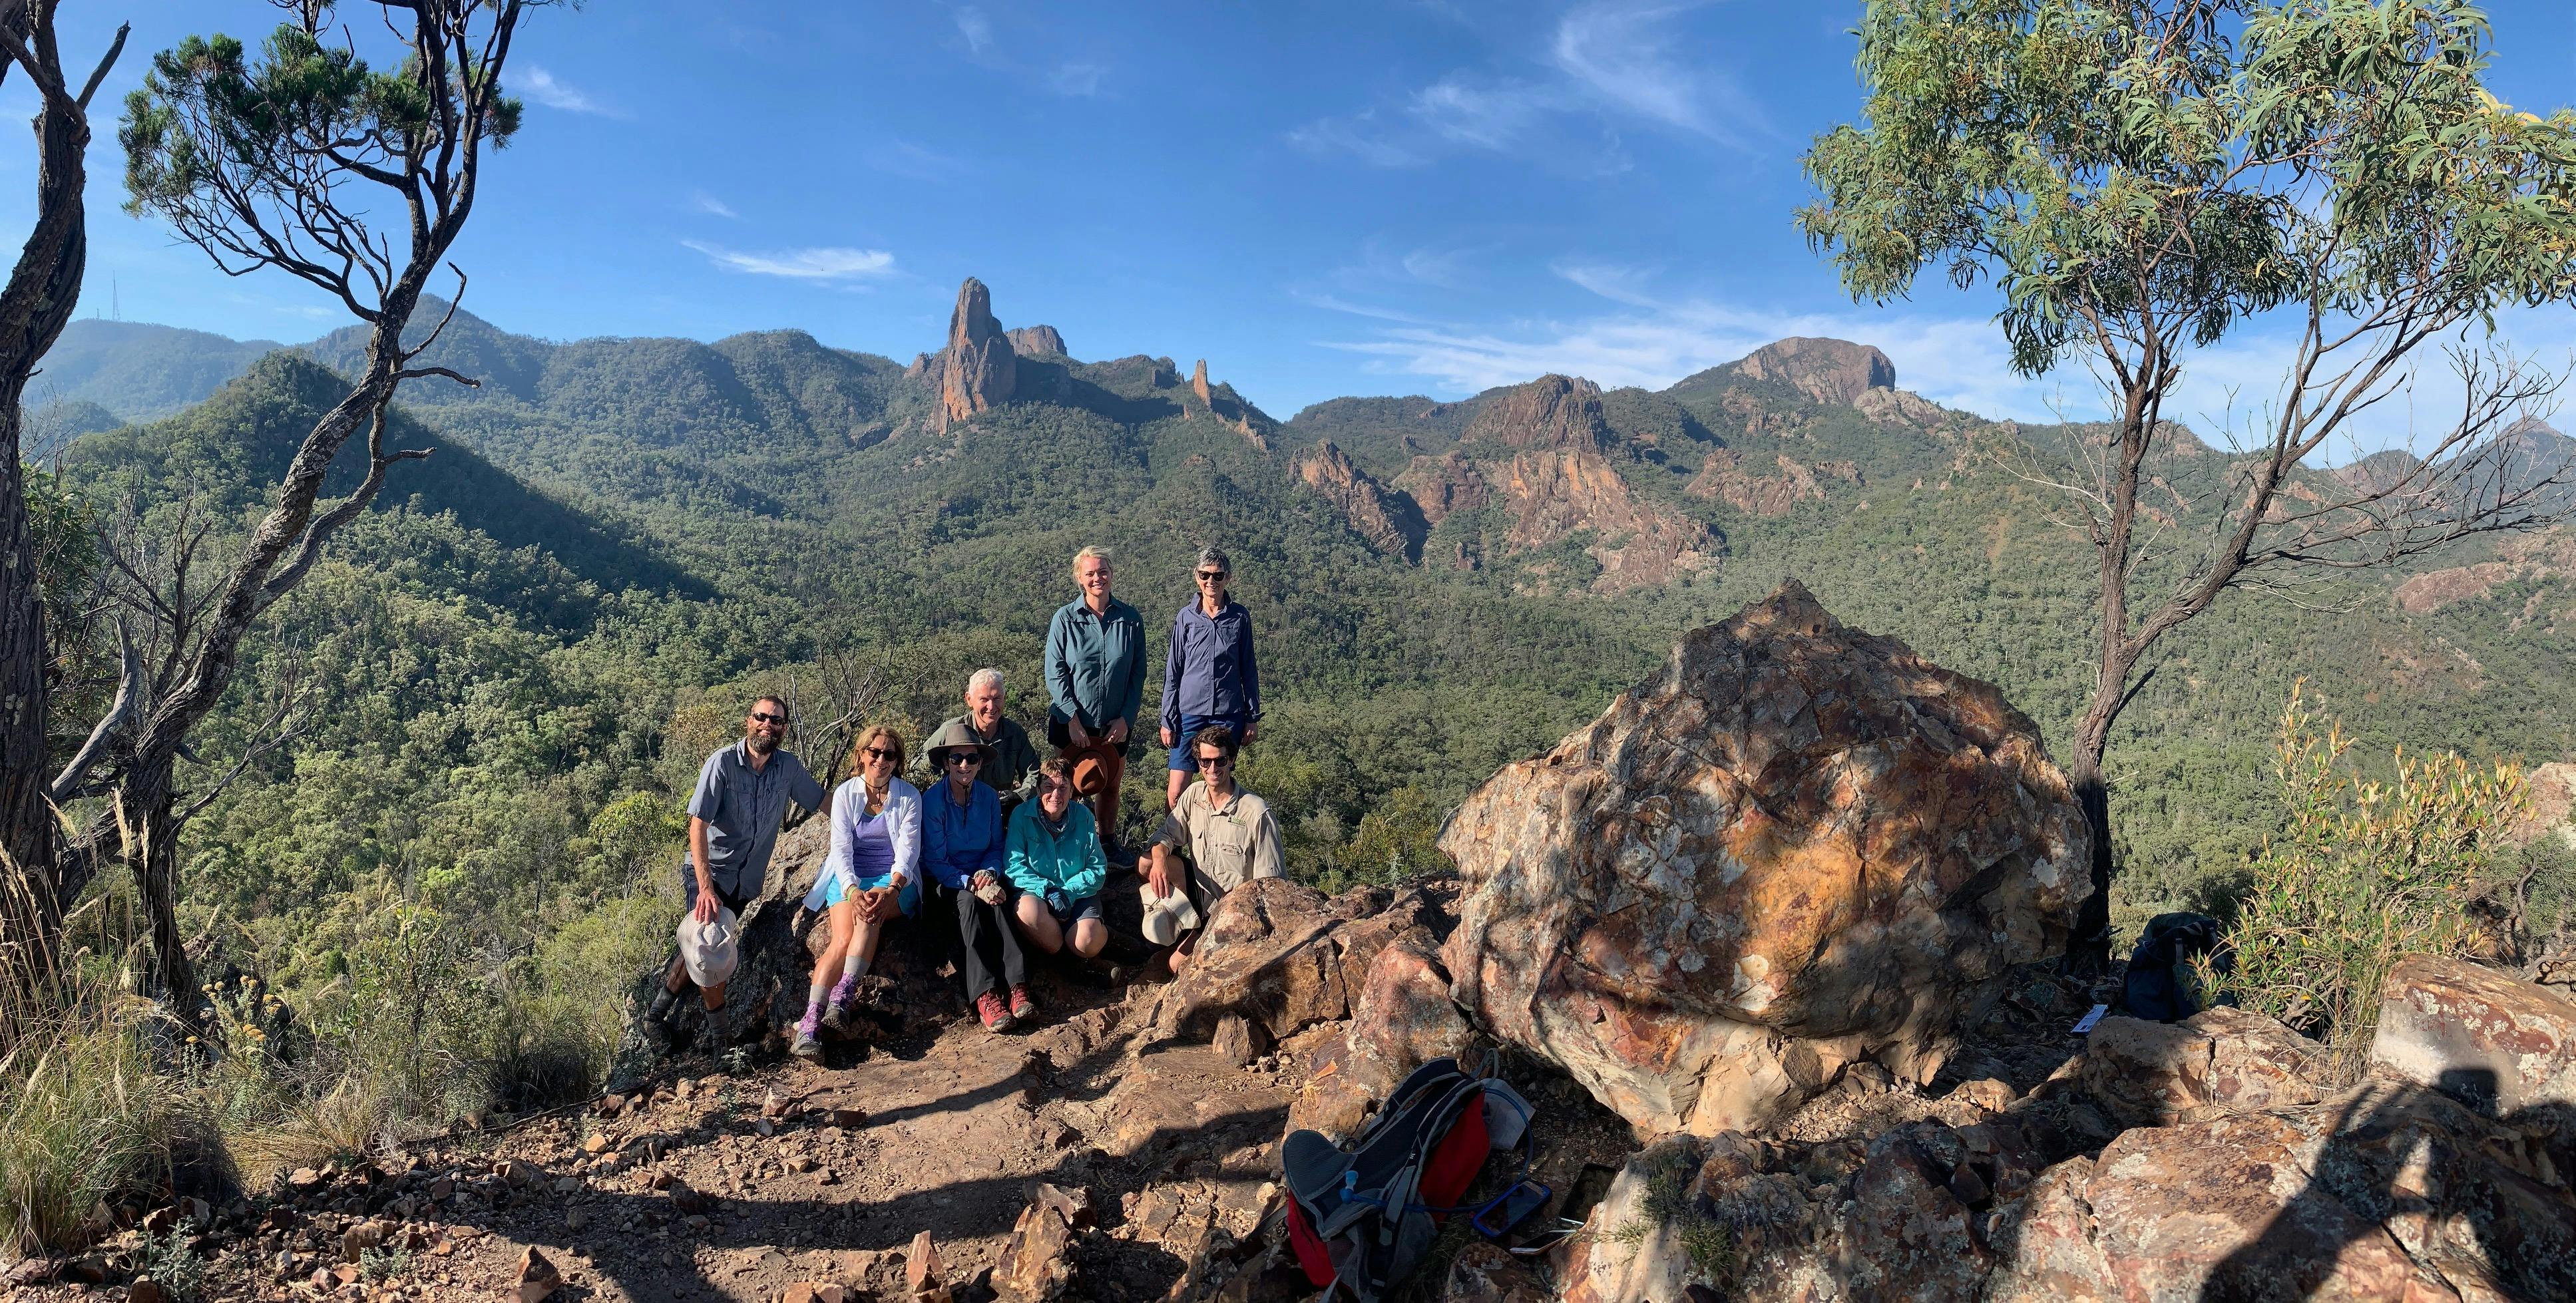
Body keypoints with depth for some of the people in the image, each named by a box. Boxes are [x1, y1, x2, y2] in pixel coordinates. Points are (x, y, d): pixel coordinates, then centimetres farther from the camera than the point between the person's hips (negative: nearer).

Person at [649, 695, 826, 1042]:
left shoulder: (789, 766, -2)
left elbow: (823, 801, 12)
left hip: (746, 882, 5)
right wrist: (706, 887, -29)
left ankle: (658, 1013, 27)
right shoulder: (723, 763, -17)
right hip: (709, 873, -4)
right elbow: (698, 825, -21)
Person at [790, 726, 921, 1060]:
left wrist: (891, 889, -27)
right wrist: (853, 890, -24)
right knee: (844, 937, -27)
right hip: (849, 877, 0)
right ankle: (809, 1024, -34)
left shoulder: (909, 797, 1)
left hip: (895, 881, 0)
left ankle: (843, 996, -39)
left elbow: (908, 850, -7)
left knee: (872, 912, -35)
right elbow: (841, 849, -5)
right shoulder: (845, 794, 3)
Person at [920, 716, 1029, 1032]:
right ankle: (983, 995, -43)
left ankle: (1018, 986, -41)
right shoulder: (932, 801, -9)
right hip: (947, 883, -3)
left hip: (983, 877, 3)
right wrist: (970, 883, -24)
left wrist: (989, 874, -12)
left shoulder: (989, 797, 3)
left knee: (998, 899, -31)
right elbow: (935, 861, -11)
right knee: (969, 901, -35)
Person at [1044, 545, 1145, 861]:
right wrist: (1073, 719, -14)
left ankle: (1108, 841, 33)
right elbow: (1055, 673, -8)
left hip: (1116, 723, 2)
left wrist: (1126, 718, -6)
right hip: (1072, 722, -2)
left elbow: (1138, 673, 1)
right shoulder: (1065, 618, -7)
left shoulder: (1130, 619, -2)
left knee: (1110, 785, 16)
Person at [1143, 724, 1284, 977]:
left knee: (1179, 964, -21)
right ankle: (1189, 929, -8)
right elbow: (1167, 835, 1)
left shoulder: (1257, 812, -20)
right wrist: (1159, 859, -23)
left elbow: (1269, 883, -16)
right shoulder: (1194, 794, -3)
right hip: (1200, 890, 6)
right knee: (1148, 862, -19)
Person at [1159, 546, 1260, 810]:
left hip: (1228, 715, 1)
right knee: (1175, 791, -5)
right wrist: (1167, 719, 2)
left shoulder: (1240, 617, 3)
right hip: (1190, 713, 0)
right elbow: (1172, 672, 5)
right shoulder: (1186, 617, 2)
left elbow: (1248, 670, 8)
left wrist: (1253, 716, 7)